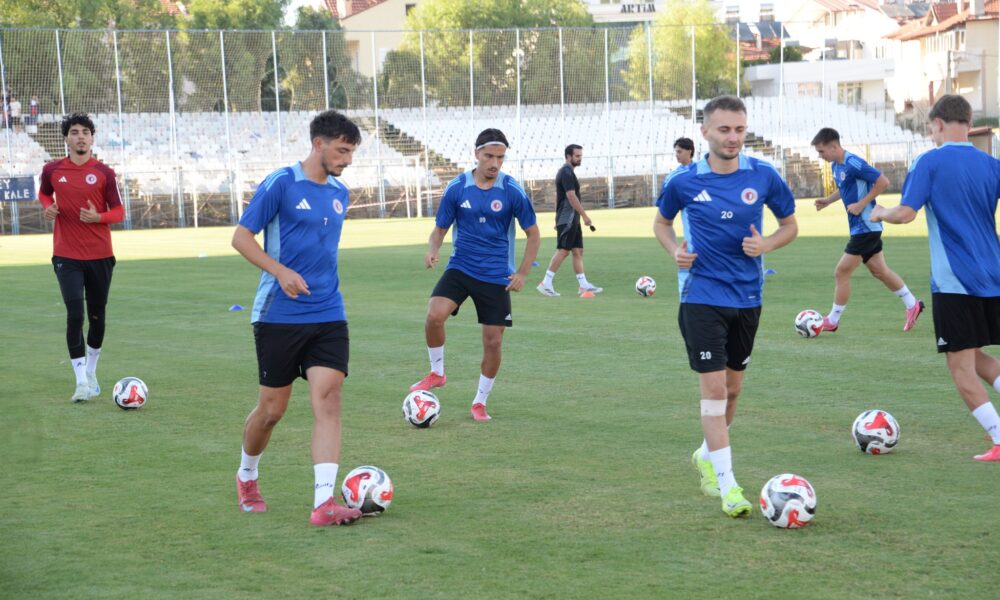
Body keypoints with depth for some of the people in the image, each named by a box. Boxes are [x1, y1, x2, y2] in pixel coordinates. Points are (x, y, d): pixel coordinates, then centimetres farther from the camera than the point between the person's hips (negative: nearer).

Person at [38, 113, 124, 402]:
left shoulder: (104, 173, -2)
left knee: (97, 316, 11)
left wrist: (98, 217, -19)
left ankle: (91, 372, 31)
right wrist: (48, 207, -1)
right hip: (67, 256, -1)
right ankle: (81, 382, -9)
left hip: (100, 255, 1)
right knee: (75, 315, -12)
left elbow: (118, 211, 1)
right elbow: (44, 193, 22)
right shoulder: (52, 170, 1)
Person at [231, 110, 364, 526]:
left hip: (328, 316, 5)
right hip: (280, 316, -5)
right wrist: (281, 271, -19)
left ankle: (324, 503, -14)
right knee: (272, 408, 4)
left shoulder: (340, 193, 11)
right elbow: (241, 237, -8)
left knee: (328, 399, -10)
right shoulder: (281, 184, -8)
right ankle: (247, 476, 33)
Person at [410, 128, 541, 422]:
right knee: (434, 315, -25)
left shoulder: (513, 191, -7)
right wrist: (432, 250, -17)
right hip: (460, 267, 0)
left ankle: (480, 402, 20)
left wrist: (522, 273, -6)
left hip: (496, 276, 0)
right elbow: (440, 229, 5)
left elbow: (533, 234, 2)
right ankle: (437, 373, 0)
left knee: (493, 341, 0)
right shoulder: (457, 188, -4)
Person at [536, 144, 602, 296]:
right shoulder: (567, 173, -14)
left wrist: (558, 219, 23)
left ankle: (583, 285, 6)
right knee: (563, 251, -10)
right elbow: (571, 196, -21)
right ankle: (546, 283, -8)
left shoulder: (565, 172, 17)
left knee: (578, 251, 7)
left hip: (571, 219, 10)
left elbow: (557, 197, 21)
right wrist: (585, 216, -20)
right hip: (568, 219, -10)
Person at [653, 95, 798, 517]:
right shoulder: (683, 181, -6)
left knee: (732, 387, 15)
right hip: (703, 296, -3)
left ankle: (707, 455, 40)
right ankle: (728, 485, -5)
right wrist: (675, 251, -9)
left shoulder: (764, 177, -4)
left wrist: (765, 245, -12)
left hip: (748, 297, 3)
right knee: (714, 388, -10)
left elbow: (790, 225, 9)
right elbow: (662, 222, 12)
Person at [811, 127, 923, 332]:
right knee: (879, 271, 17)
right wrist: (828, 200, 8)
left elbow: (883, 182, -23)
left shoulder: (853, 164, -22)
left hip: (865, 227, -10)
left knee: (841, 273, -4)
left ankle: (832, 321, 7)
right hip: (860, 227, 10)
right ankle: (912, 304, 27)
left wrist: (861, 204, -22)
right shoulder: (835, 166, 7)